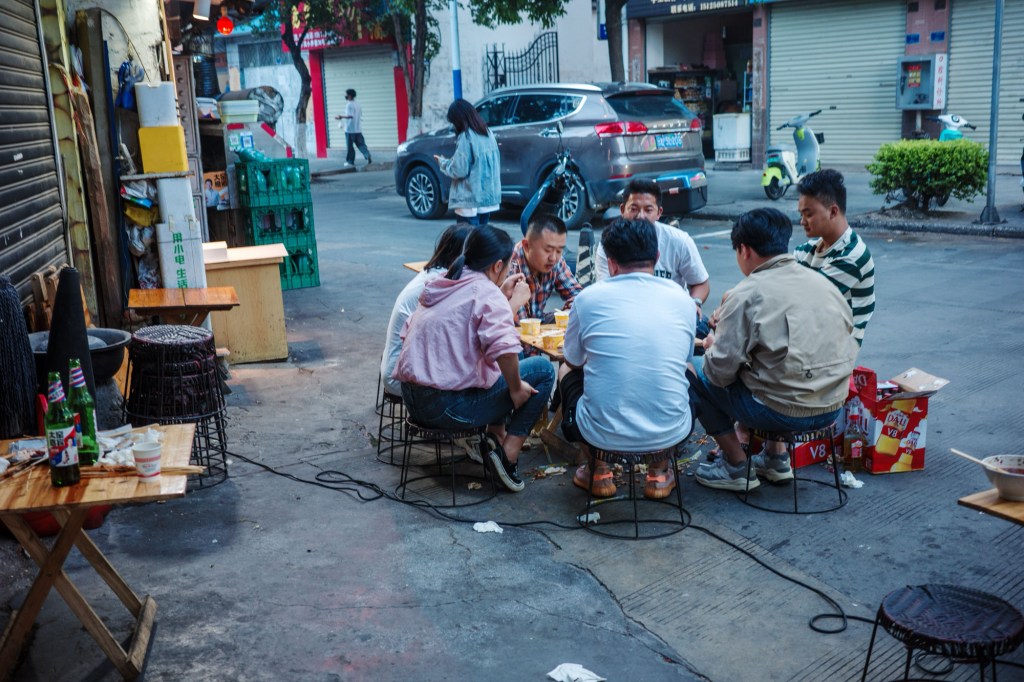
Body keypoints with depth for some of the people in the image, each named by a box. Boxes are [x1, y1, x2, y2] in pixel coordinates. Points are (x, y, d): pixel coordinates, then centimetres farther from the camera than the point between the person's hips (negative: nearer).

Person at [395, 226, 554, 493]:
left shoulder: (441, 286, 12)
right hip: (448, 407, -9)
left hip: (412, 399, 9)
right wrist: (516, 389, -13)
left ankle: (496, 433, 21)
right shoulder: (487, 293, -12)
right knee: (543, 370, -1)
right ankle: (509, 452, 1)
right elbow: (504, 348, -28)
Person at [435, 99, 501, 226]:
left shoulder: (465, 137, -14)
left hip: (470, 200, -8)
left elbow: (459, 170, -16)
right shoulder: (488, 134, 9)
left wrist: (442, 163, 3)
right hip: (488, 197, 8)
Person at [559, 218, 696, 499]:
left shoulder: (588, 298, -5)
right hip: (670, 433, 2)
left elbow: (573, 361, 12)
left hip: (603, 434, -2)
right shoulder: (683, 300, 1)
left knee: (566, 371, 28)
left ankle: (598, 472, 27)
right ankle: (659, 473, 26)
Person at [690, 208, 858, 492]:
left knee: (694, 375, 9)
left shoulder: (747, 295, -13)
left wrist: (711, 347, 10)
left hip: (782, 413, -7)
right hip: (833, 409, 7)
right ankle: (776, 458, 30)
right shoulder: (823, 282, 6)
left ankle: (737, 466, 13)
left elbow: (721, 371, -14)